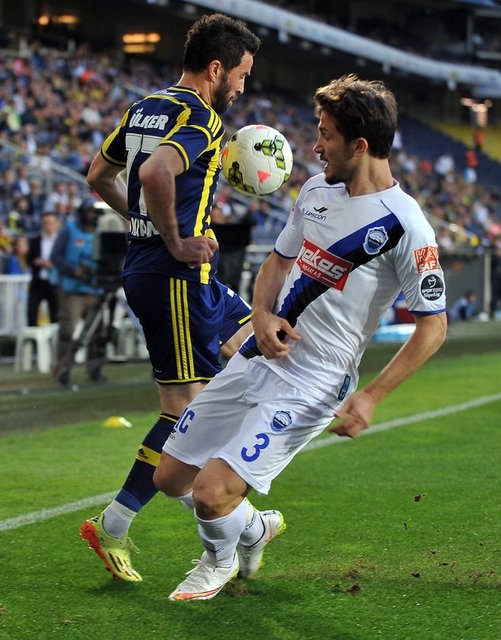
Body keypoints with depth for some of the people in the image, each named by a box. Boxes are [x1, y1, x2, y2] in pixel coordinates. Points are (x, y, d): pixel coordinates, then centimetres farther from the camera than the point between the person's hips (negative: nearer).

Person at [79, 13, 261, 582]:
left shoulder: (145, 108, 14)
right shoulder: (200, 119, -15)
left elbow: (99, 176, 23)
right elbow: (155, 173, -33)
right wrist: (175, 242, -21)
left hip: (143, 268, 10)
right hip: (176, 277, -10)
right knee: (189, 406, -5)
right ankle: (113, 526, -2)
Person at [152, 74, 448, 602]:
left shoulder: (404, 227, -16)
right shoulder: (317, 190, 6)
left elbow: (433, 326, -12)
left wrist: (370, 397, -17)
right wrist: (262, 316, -1)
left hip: (309, 388, -7)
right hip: (255, 360, 7)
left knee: (212, 493, -17)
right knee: (170, 477, 10)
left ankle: (220, 558, 19)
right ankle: (253, 529, 38)